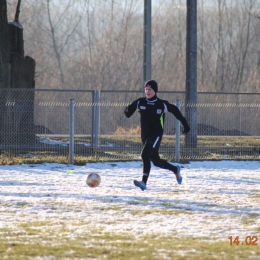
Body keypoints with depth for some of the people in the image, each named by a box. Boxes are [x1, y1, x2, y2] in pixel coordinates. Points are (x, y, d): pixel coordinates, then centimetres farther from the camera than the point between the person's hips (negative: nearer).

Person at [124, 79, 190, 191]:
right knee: (156, 161, 16)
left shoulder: (162, 104, -6)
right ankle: (175, 170, 43)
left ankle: (144, 182, -31)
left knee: (145, 155, -26)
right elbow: (128, 112, 5)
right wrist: (128, 110, -21)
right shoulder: (140, 102, 2)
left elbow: (175, 110, 7)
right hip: (145, 135, 5)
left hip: (156, 135, -5)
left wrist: (185, 124, 11)